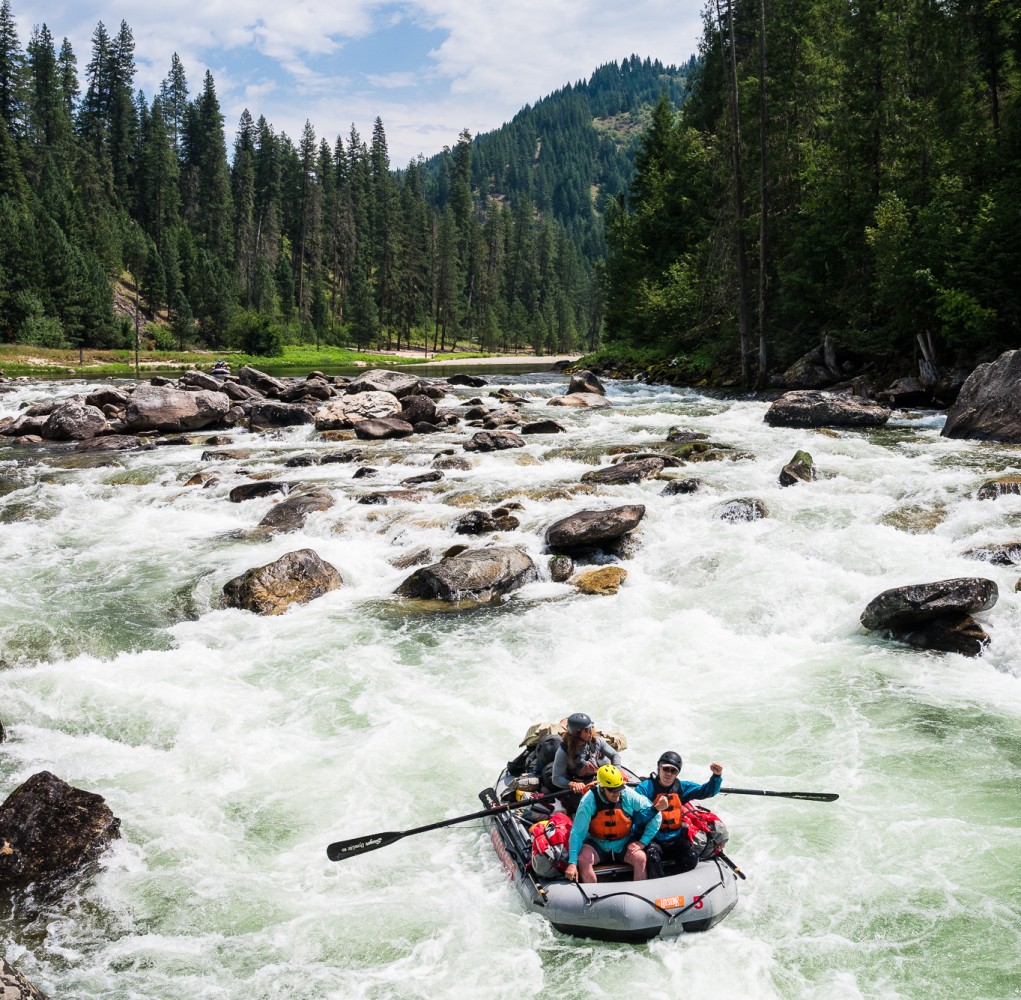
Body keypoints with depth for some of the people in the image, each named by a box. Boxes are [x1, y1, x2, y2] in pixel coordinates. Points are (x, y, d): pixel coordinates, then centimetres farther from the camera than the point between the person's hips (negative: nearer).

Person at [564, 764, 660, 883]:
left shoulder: (629, 796, -16)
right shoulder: (589, 800, -20)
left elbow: (656, 815, -10)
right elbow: (578, 831, -21)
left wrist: (643, 842, -15)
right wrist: (572, 862, -30)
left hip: (623, 845, 1)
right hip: (597, 844, -1)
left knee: (640, 858, -26)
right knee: (583, 859, -28)